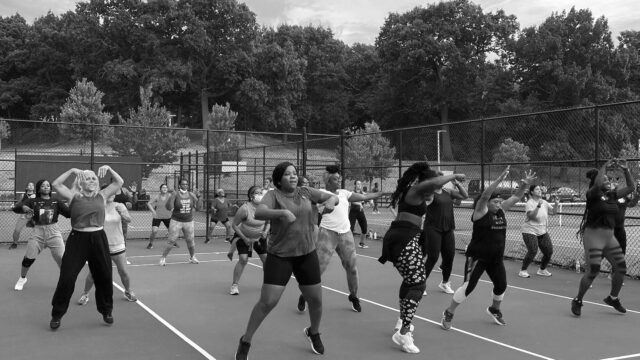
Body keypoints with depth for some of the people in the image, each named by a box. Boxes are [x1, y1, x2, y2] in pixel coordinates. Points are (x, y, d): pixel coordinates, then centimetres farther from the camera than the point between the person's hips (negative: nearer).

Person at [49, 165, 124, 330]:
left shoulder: (101, 195, 7)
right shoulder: (73, 196, 0)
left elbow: (119, 182, 8)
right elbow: (56, 184, -11)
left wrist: (109, 169, -3)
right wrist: (71, 171, -13)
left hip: (98, 239, 3)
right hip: (78, 239, -3)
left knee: (104, 277, 11)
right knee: (67, 278, -3)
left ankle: (106, 311, 29)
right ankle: (56, 315, 13)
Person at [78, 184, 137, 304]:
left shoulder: (119, 206, -3)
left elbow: (128, 219, -17)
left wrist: (122, 213, -38)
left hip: (118, 246, 1)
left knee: (123, 272, 4)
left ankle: (128, 292, 28)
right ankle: (85, 294, 21)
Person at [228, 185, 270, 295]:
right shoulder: (245, 209, -25)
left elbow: (268, 222, 6)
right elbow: (234, 224, -16)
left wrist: (265, 232, -14)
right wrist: (245, 238, -16)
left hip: (259, 238, 4)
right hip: (243, 237, -4)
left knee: (266, 258, 2)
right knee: (243, 259, -16)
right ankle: (234, 285, -5)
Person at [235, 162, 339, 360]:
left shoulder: (305, 192, 4)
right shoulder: (273, 195, -9)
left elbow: (334, 197, 6)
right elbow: (258, 213, -27)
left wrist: (331, 201, -18)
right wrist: (282, 212, -42)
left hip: (307, 254, 4)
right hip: (279, 256, -4)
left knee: (316, 299, 11)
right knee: (267, 302, -9)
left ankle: (313, 332, 42)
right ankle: (245, 341, 12)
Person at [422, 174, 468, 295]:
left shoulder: (448, 192, 10)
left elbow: (464, 195, 15)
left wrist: (457, 184, 3)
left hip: (448, 229, 6)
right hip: (433, 229, -6)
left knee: (449, 256, 8)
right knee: (433, 257, -5)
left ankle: (445, 283, 28)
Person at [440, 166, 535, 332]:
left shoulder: (501, 210, 6)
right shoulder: (481, 211, -12)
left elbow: (516, 197, 7)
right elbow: (485, 195, -28)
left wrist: (525, 184, -8)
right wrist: (499, 179, -36)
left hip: (496, 258, 7)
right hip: (477, 256, -7)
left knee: (501, 286, 12)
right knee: (468, 286, -12)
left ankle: (494, 310, 42)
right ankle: (448, 314, 2)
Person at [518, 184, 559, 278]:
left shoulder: (544, 202, 8)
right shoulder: (529, 203, -11)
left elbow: (553, 211, 4)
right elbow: (531, 215, -25)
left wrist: (556, 204, -11)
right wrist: (538, 206, -34)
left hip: (543, 232, 7)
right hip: (530, 232, -7)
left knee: (549, 251, 3)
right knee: (532, 251, -17)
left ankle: (542, 270, 25)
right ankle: (523, 270, -1)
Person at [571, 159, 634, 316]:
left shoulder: (612, 195, 9)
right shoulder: (592, 194, -8)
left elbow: (631, 187, 7)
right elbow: (597, 183, -29)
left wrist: (625, 170, -2)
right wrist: (605, 166, -18)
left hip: (609, 237, 7)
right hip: (593, 235, -7)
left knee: (621, 267, 7)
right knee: (593, 270, -12)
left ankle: (613, 298, 29)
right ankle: (577, 301, 5)